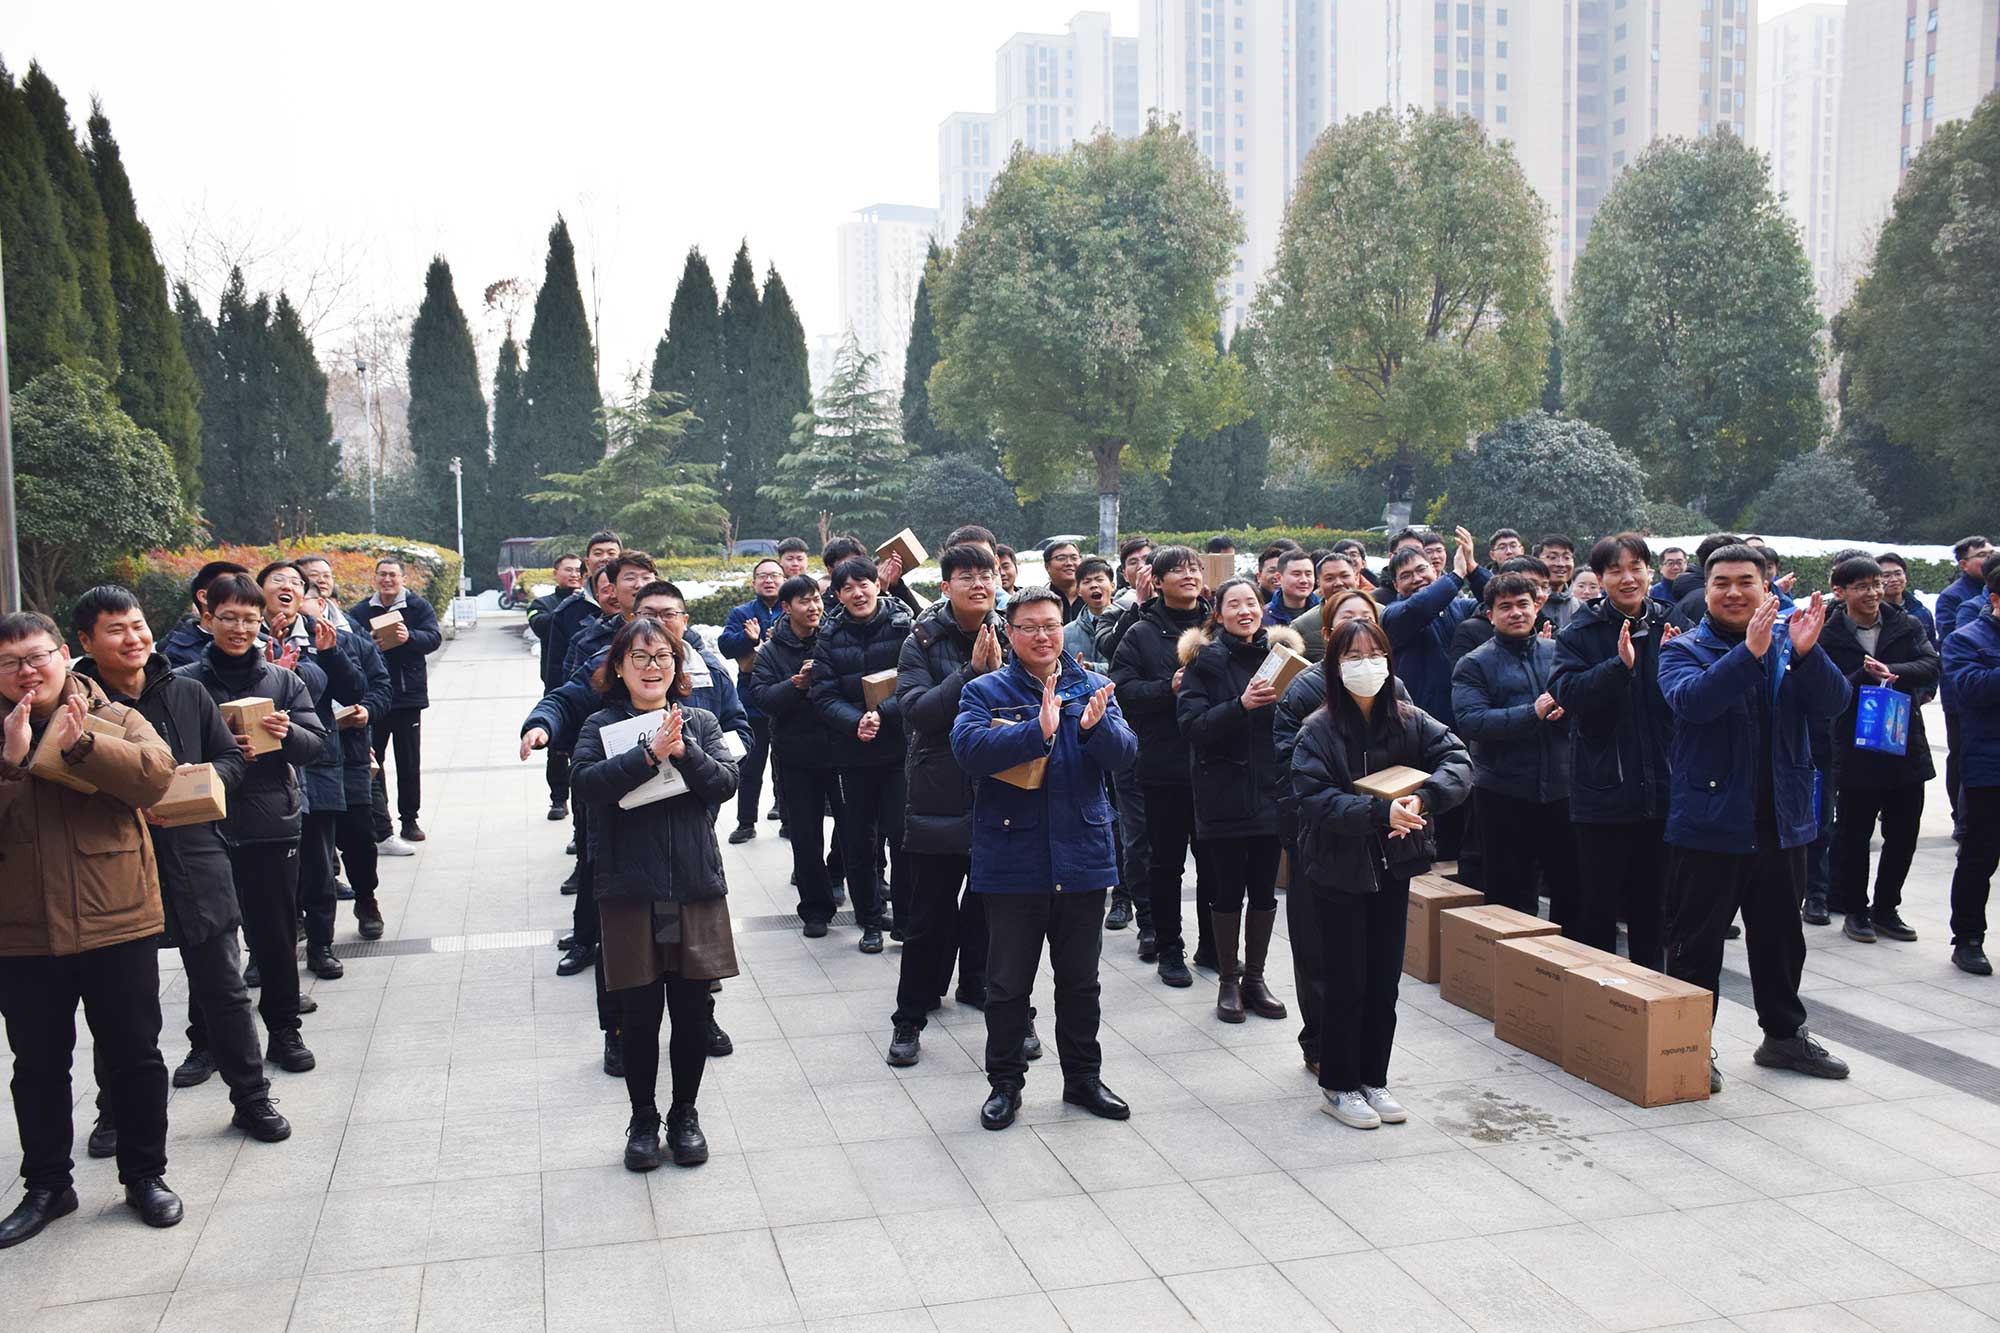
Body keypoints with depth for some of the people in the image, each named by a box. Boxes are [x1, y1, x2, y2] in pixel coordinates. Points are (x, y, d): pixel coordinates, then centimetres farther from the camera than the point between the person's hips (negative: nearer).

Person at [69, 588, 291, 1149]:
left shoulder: (188, 694, 5)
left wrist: (207, 776, -10)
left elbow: (232, 757, 11)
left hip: (197, 864, 3)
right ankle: (115, 1112, 29)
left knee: (224, 987, 11)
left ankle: (251, 1097, 25)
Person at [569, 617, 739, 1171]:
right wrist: (650, 753, -25)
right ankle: (643, 1118, 24)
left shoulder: (699, 721, 7)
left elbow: (725, 782, -5)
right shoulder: (602, 725, 0)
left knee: (694, 1008, 6)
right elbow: (584, 781, -17)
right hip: (630, 890, -2)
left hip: (696, 885, 2)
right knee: (640, 1010, 4)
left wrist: (684, 751, -21)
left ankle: (684, 1113, 25)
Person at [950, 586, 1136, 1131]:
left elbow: (1124, 753, -5)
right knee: (1008, 983, 8)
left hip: (1082, 858, 3)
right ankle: (1004, 1083, 23)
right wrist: (1037, 730, -31)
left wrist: (1096, 725, -27)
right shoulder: (984, 692, -2)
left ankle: (1083, 1076, 30)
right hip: (1012, 860, -3)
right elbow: (969, 749, -20)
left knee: (1080, 979, 15)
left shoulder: (1092, 688, 6)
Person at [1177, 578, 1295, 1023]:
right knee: (1228, 889, 3)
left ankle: (1254, 978, 21)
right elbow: (1192, 725, -11)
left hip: (1269, 790, 3)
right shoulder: (1203, 660, -1)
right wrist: (1242, 705, -25)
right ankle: (1228, 982, 16)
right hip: (1224, 796, -3)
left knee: (1264, 889, 8)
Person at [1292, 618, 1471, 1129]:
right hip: (1339, 872, -4)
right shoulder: (1318, 730, -12)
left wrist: (1422, 798, -27)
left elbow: (1458, 761, -9)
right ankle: (1338, 1086, 19)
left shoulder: (1409, 721, 0)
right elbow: (1314, 799, -21)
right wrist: (1380, 812, -31)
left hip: (1393, 870, 4)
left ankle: (1373, 1080, 27)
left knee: (1384, 982, 12)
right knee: (1346, 983, 4)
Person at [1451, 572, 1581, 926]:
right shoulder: (1474, 665, -1)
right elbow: (1471, 721, -15)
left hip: (1562, 790, 3)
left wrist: (1565, 710, -13)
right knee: (1512, 896, 9)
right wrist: (1532, 713, -21)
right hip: (1504, 795, -3)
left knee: (1572, 889, 13)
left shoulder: (1558, 653, 11)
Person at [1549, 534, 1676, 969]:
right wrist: (1619, 665, -30)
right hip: (1603, 789, -3)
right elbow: (1567, 693, -18)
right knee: (1598, 905, 7)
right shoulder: (1581, 631, -3)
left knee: (1654, 904, 15)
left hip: (1661, 788, 3)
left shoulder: (1672, 626, 5)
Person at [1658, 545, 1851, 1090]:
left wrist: (1808, 652, -26)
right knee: (1696, 942, 1)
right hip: (1710, 821, -4)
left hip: (1781, 821, 4)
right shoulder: (1684, 649, -4)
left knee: (1780, 936, 18)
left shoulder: (1789, 645, 7)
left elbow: (1833, 702, -7)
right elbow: (1690, 701, -25)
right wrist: (1749, 652, -37)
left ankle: (1784, 1035, 33)